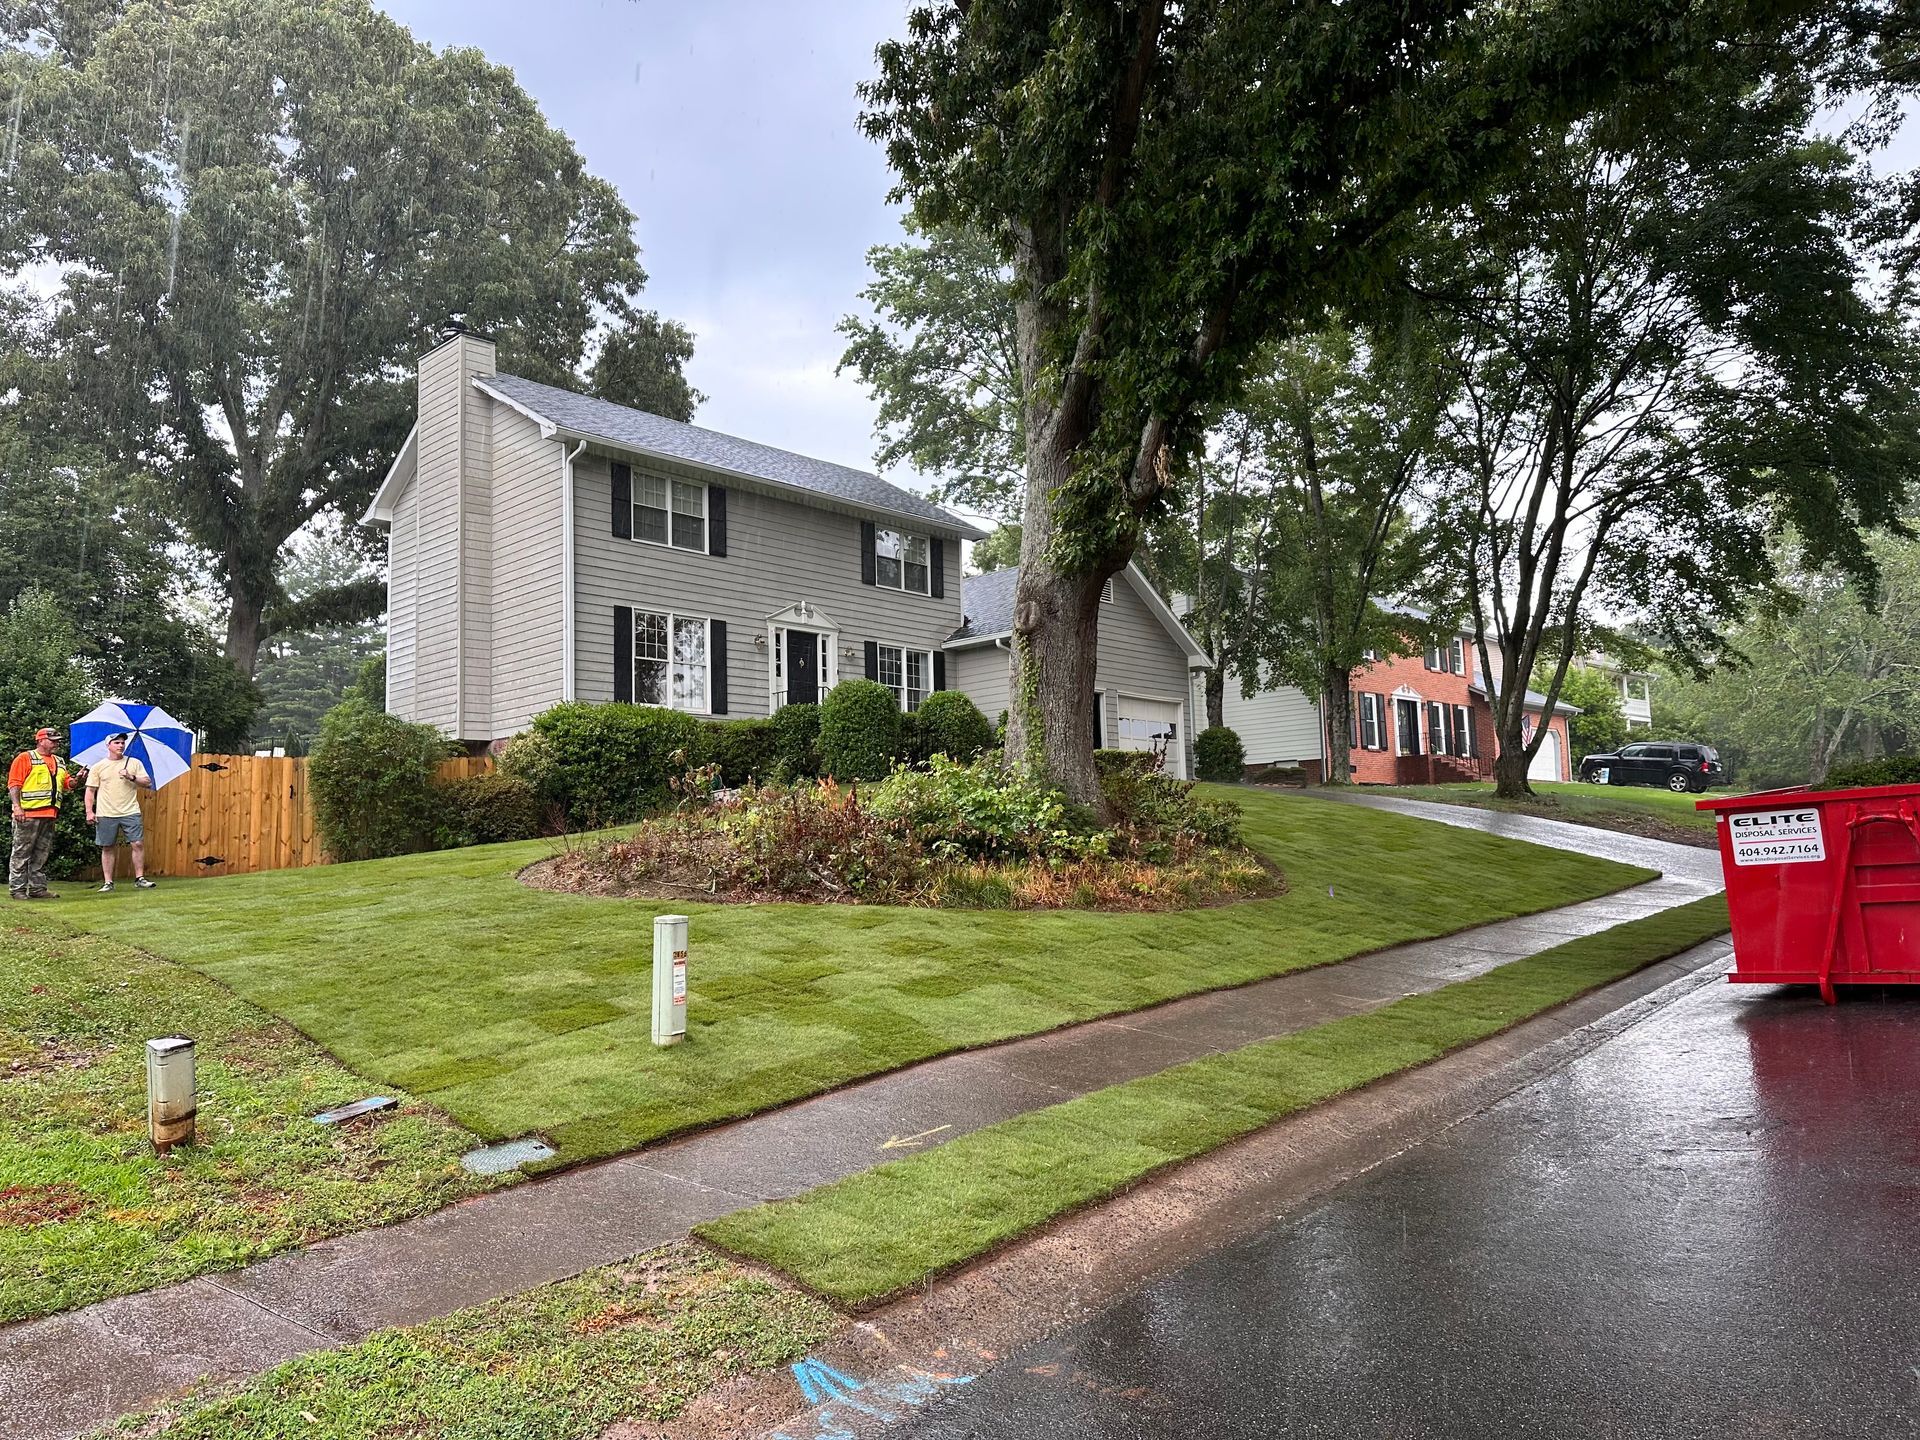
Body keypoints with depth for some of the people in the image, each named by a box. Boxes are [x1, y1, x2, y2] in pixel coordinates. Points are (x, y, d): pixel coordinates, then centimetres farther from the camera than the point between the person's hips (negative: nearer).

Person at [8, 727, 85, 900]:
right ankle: (17, 889, 0)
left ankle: (38, 889, 13)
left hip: (49, 815, 7)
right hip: (28, 814, -7)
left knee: (41, 855, 9)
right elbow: (14, 784, -7)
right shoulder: (25, 758, 0)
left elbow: (66, 784, 21)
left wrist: (76, 778, -1)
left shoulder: (59, 762, 20)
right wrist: (17, 806, -17)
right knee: (21, 853, -3)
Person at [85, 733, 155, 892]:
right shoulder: (98, 767, 7)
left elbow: (148, 783, 4)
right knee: (107, 848, 4)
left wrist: (132, 777, -12)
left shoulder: (134, 763, 8)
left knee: (137, 844, -6)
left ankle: (140, 878, 2)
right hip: (105, 814, 0)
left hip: (130, 812, 0)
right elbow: (90, 790, 7)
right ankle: (108, 882, 10)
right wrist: (89, 811, -2)